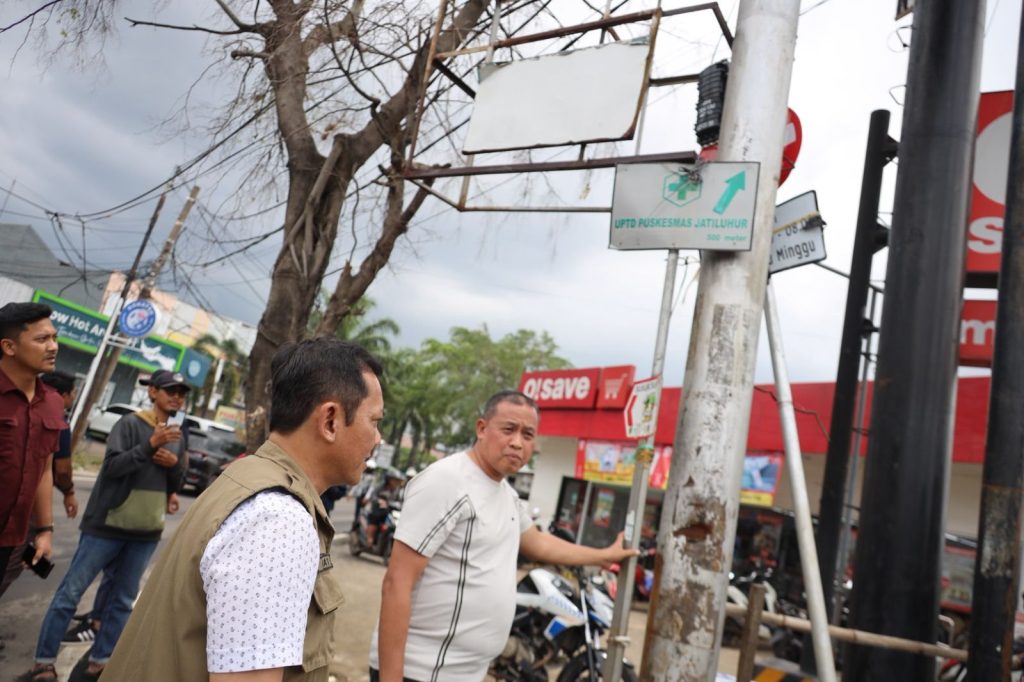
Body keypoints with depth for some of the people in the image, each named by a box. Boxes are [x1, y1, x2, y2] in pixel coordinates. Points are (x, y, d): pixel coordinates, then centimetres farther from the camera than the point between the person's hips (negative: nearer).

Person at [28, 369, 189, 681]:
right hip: (108, 525, -5)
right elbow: (112, 465, -20)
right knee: (71, 592, 3)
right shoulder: (130, 423, -9)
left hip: (147, 532, 5)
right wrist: (150, 445, -32)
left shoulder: (179, 436, 9)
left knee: (122, 600, 10)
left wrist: (174, 464, -9)